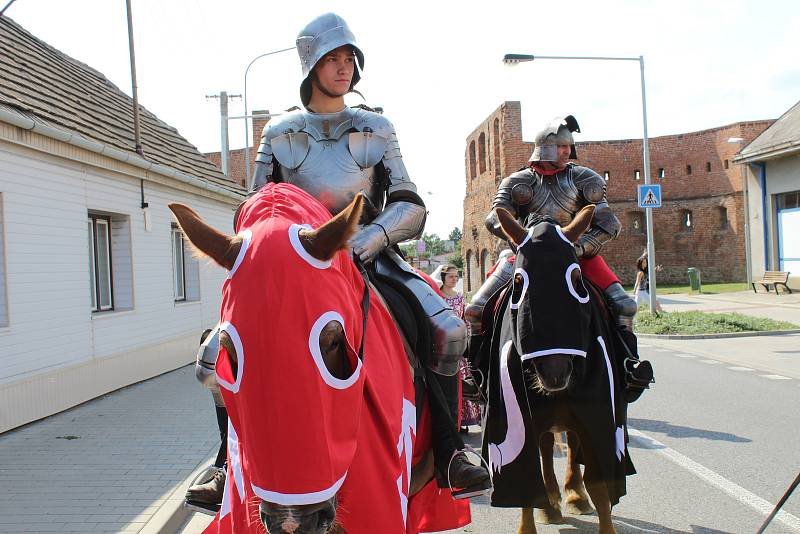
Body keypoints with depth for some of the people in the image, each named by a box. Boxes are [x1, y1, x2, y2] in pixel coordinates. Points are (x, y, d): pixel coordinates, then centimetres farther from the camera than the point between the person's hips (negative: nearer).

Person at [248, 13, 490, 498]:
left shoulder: (376, 130, 9)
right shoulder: (280, 134, 9)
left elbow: (410, 204, 1)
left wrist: (374, 235, -18)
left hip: (370, 257, 0)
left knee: (448, 329, -21)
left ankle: (449, 456, -7)